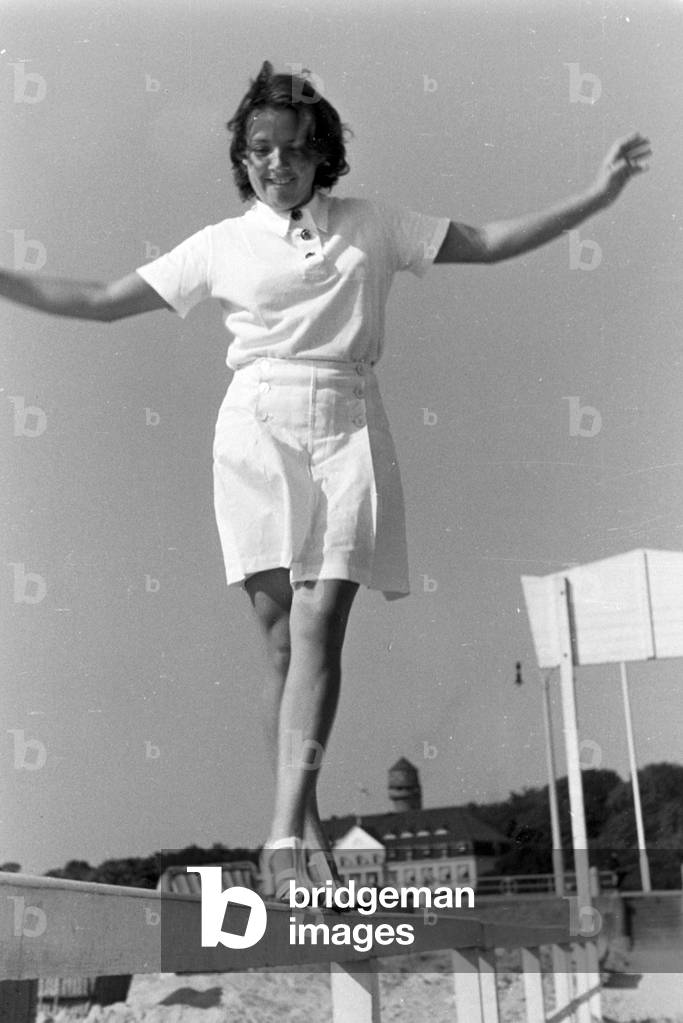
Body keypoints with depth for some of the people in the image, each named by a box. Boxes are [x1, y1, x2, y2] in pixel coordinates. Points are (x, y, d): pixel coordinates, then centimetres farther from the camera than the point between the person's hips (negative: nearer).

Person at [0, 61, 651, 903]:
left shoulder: (370, 225, 14)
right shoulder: (221, 244, 12)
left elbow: (491, 243, 14)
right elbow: (103, 301, 13)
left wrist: (597, 195, 7)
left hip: (347, 428, 0)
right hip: (259, 429, 0)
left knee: (319, 625, -13)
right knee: (281, 635, -2)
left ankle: (287, 829, -15)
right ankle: (307, 829, 6)